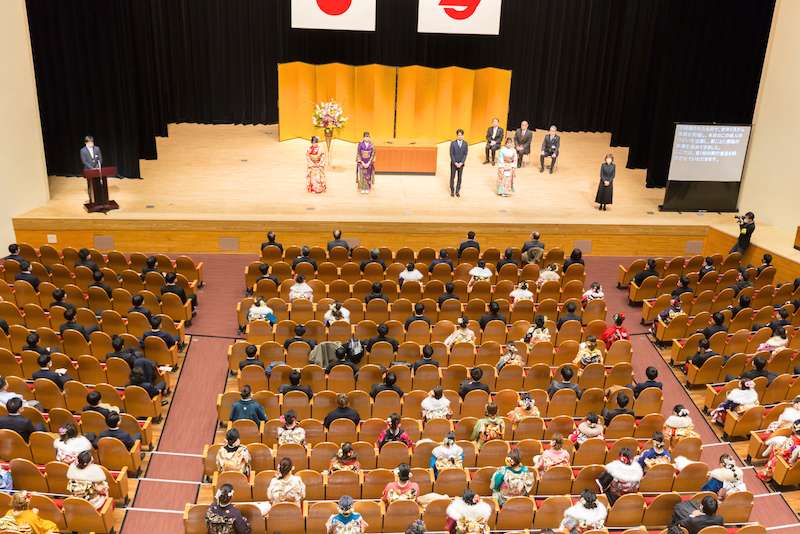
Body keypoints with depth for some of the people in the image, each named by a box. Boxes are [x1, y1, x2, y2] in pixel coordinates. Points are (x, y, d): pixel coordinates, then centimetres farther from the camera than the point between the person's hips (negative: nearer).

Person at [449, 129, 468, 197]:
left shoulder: (465, 143, -2)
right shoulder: (453, 143, -8)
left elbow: (465, 154, -1)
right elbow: (451, 154, -7)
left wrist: (461, 163, -11)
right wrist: (455, 163, -13)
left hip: (461, 164, 2)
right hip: (453, 163, -2)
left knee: (459, 178, 7)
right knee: (452, 177, 6)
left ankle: (457, 191, 18)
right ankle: (452, 191, 18)